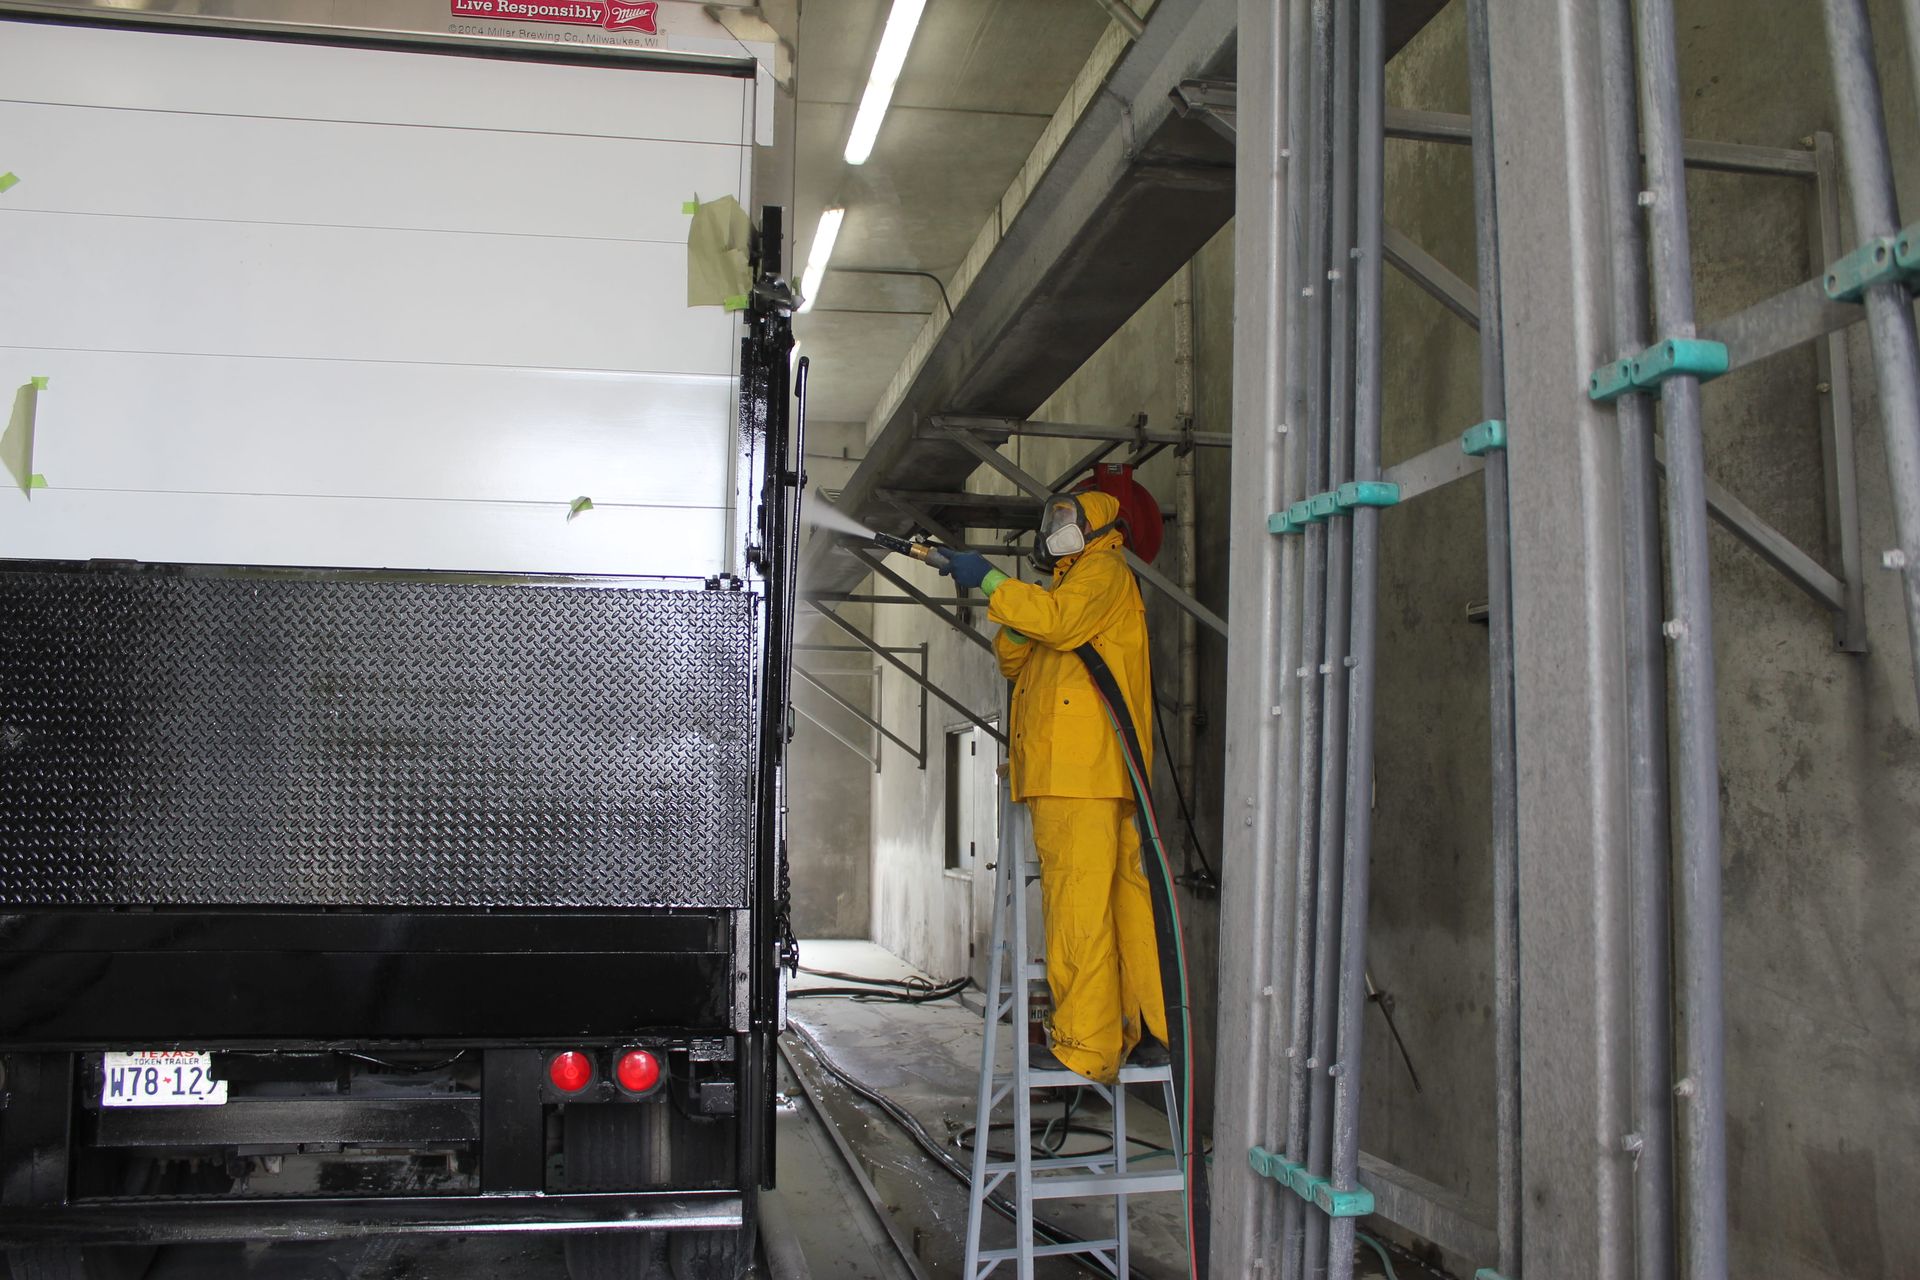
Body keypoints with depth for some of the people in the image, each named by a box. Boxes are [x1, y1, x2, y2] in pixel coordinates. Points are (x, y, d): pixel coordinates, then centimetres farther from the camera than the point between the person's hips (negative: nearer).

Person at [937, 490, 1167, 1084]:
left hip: (1082, 768, -10)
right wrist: (1008, 613, 8)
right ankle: (1150, 1031, 10)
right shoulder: (1075, 583, 33)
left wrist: (991, 582, -12)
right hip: (1089, 773, 10)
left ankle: (1086, 1046, -12)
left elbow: (1059, 620, -18)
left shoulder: (1105, 570, 3)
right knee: (1126, 899, 7)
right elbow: (1017, 662, 26)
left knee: (1079, 906, -12)